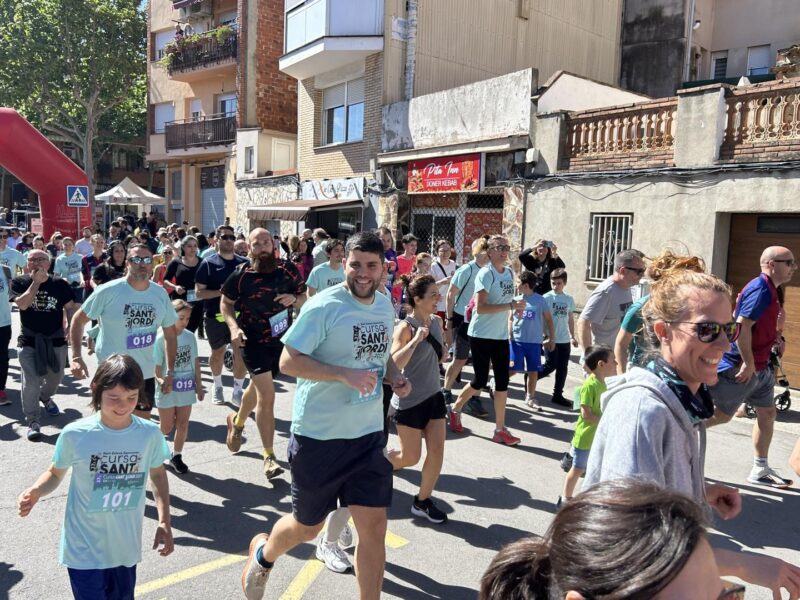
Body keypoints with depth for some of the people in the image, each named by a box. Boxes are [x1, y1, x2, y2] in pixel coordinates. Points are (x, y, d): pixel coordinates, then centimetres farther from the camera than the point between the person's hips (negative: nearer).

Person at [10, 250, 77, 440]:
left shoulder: (60, 284, -2)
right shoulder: (19, 282, -3)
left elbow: (71, 308, 1)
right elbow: (22, 304, -19)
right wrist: (36, 282, -19)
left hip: (56, 340, 2)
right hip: (29, 341, -2)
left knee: (56, 377, 18)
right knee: (31, 383, -6)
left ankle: (45, 397, 50)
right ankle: (32, 421, 5)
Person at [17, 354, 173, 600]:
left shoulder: (150, 434, -12)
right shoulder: (75, 434, -17)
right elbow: (55, 474, 1)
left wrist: (164, 522, -3)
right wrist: (35, 491, -21)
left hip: (126, 547, 3)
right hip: (84, 550, -3)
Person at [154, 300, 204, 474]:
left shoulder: (190, 336, 0)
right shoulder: (161, 339, -13)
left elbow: (195, 363, 7)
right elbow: (156, 366, -12)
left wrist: (199, 386, 9)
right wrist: (160, 380, -31)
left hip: (186, 389, 4)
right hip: (167, 389, -4)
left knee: (183, 424, 9)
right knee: (167, 427, 7)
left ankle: (176, 456, 26)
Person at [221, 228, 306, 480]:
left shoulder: (287, 270, -7)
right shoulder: (240, 275, -12)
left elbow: (304, 298, 4)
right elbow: (226, 303, 1)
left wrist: (294, 299, -19)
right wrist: (234, 327, -16)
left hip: (282, 338, 4)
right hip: (253, 340, -4)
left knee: (258, 386, 25)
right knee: (267, 396, -12)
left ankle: (237, 421, 55)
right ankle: (269, 456, -1)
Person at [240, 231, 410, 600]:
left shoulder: (386, 307, 5)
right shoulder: (323, 307, -16)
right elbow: (288, 362, -18)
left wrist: (395, 377, 0)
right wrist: (345, 374, -28)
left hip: (368, 435, 5)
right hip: (319, 435, -4)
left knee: (374, 528, 3)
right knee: (307, 527, 16)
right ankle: (263, 552, 49)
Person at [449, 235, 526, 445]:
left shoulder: (509, 273, 9)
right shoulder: (485, 274, -14)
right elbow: (480, 307, -23)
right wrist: (511, 306, -25)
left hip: (501, 335, 7)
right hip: (481, 335, -6)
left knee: (502, 381, 4)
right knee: (480, 381, 1)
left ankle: (500, 430, 12)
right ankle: (455, 409, 28)